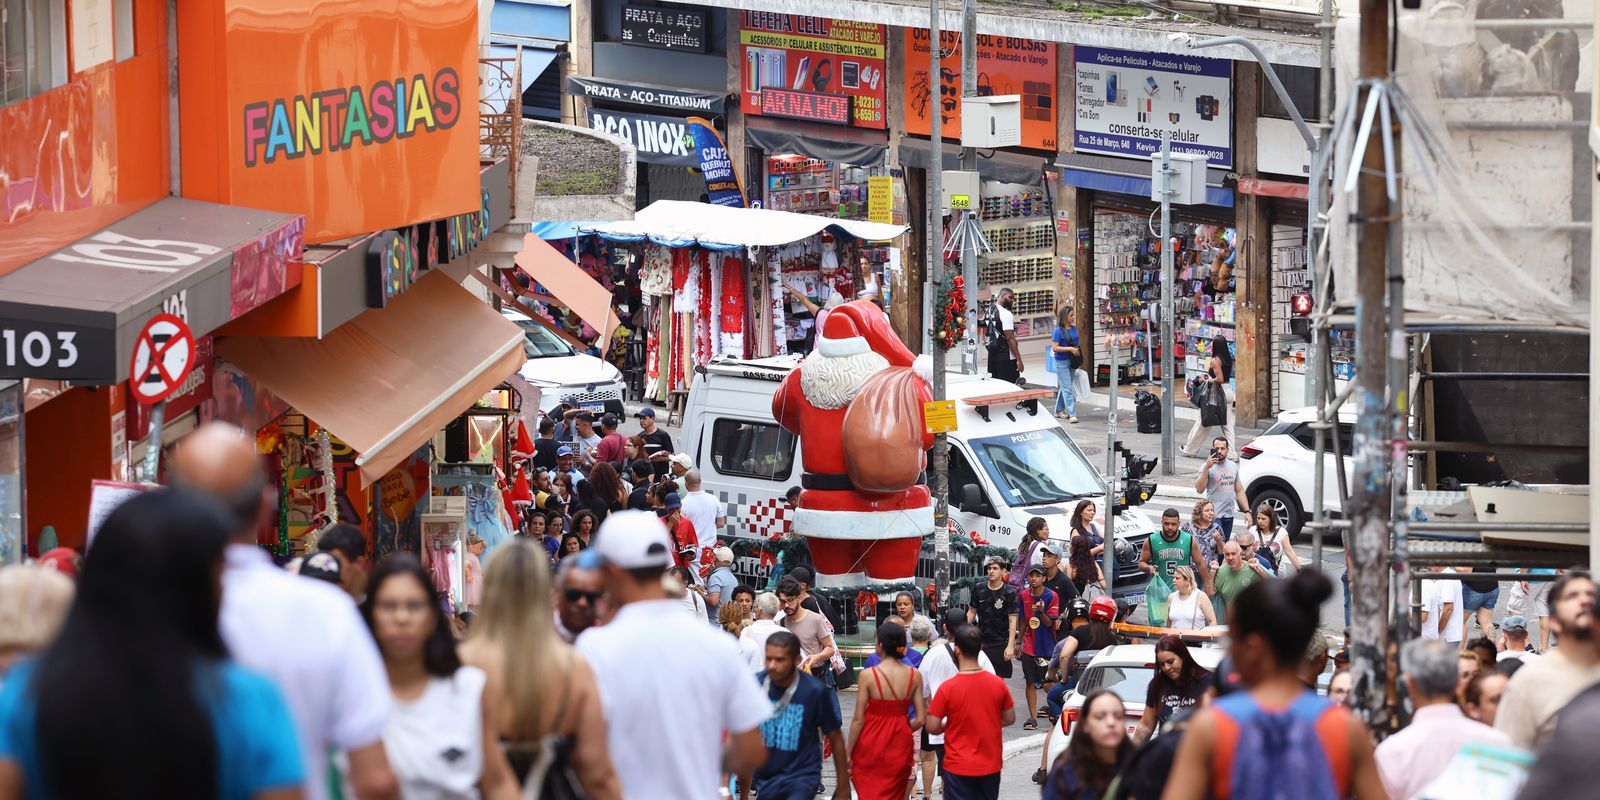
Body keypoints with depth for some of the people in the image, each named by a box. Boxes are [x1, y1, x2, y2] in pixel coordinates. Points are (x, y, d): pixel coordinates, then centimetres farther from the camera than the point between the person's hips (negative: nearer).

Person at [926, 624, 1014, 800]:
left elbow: (932, 727, -12)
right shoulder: (998, 684, -6)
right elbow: (1009, 718, 6)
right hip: (990, 766, 3)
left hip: (958, 769, -3)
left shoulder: (948, 688, -16)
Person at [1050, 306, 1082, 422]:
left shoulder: (1074, 328, 8)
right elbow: (1054, 347, -16)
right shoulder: (1058, 330, -12)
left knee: (1063, 387, 15)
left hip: (1072, 362, 7)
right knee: (1067, 388, -9)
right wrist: (1070, 349, -21)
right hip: (1062, 362, -7)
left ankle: (1059, 411, 26)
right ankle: (1072, 414, -12)